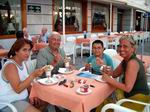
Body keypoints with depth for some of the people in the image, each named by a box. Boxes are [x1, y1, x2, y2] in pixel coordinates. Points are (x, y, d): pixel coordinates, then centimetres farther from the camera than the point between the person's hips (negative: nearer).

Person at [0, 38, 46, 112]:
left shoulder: (22, 62, 3)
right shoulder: (10, 66, -23)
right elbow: (17, 89, -29)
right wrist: (33, 75, -34)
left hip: (23, 97, 9)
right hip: (9, 103, -8)